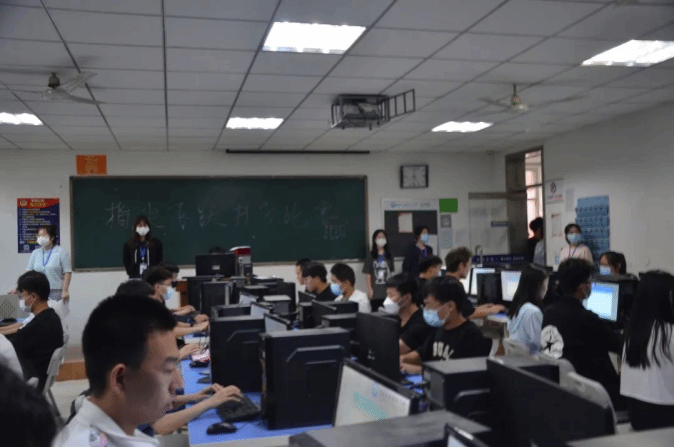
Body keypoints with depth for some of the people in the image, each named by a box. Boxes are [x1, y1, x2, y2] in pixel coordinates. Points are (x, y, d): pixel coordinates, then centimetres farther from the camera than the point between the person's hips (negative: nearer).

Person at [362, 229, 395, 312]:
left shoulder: (389, 255, 11)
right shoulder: (370, 255, 2)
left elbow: (391, 272, 9)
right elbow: (368, 274, -1)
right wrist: (369, 289, -8)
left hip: (387, 292, 2)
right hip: (375, 292, -2)